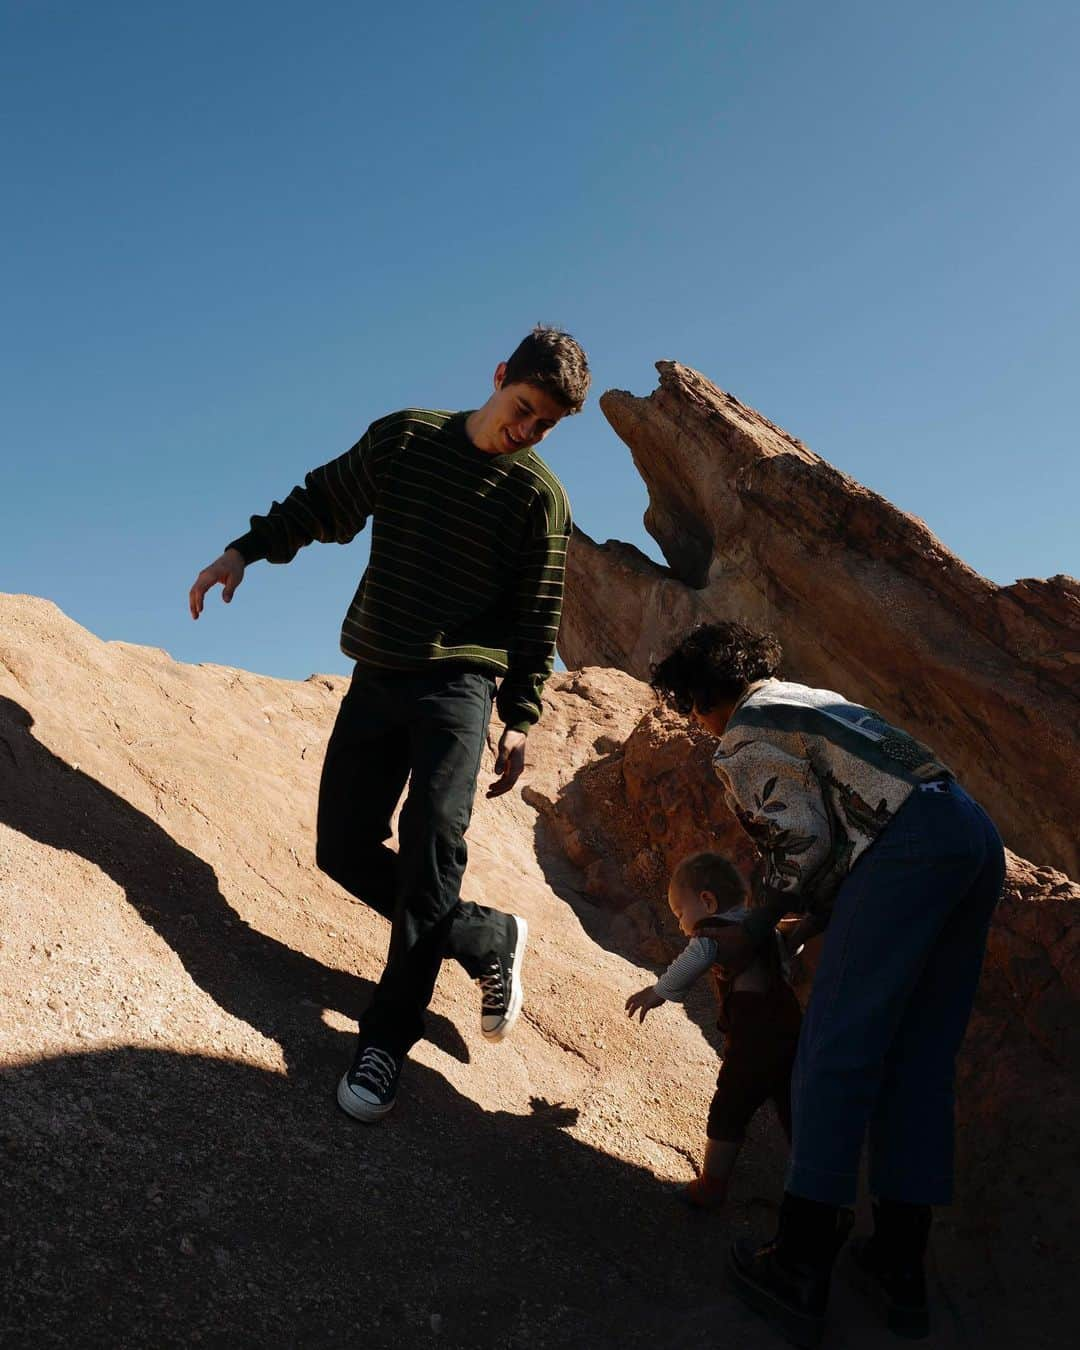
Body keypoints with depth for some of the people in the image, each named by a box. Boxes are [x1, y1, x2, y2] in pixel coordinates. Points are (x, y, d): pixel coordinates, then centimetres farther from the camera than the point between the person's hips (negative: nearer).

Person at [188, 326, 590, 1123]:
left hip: (457, 684, -4)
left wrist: (520, 717, -4)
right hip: (375, 678, 4)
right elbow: (322, 502, 15)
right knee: (344, 851, 2)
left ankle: (388, 1040, -4)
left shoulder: (540, 497, -1)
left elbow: (538, 619, 1)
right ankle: (490, 942, 17)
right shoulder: (405, 438, 6)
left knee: (432, 848, -17)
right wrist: (246, 549, 3)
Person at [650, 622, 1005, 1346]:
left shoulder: (744, 737, 4)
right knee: (919, 1057, 10)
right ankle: (902, 1267, 14)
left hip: (909, 845, -9)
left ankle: (801, 1267, -5)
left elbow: (804, 840, -5)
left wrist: (755, 928, 9)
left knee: (837, 1046, -6)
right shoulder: (813, 699, 31)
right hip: (979, 834, 9)